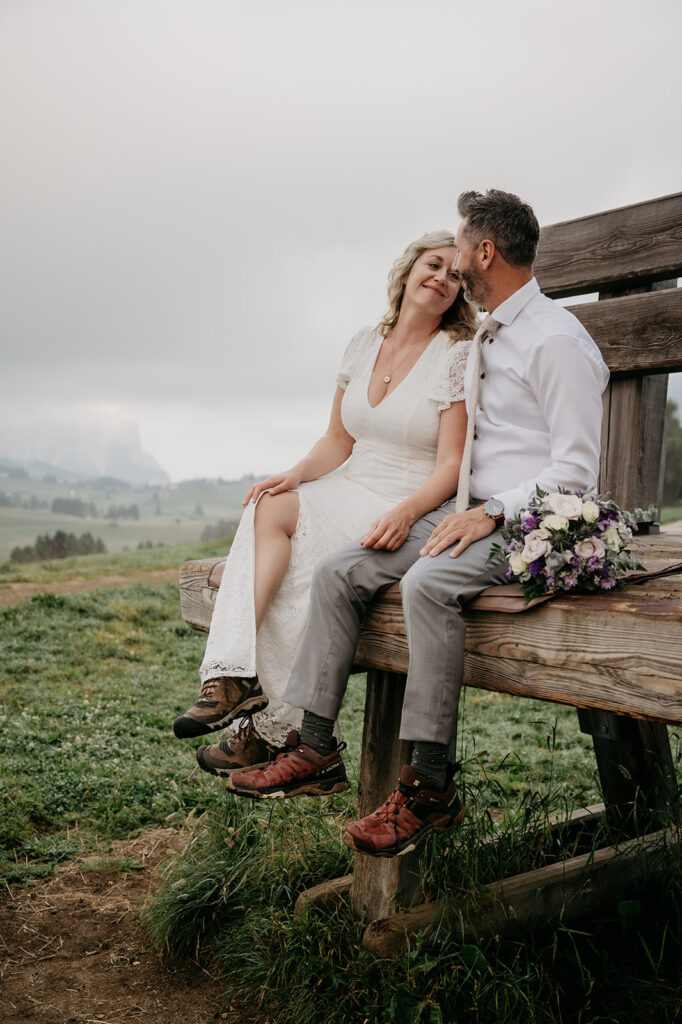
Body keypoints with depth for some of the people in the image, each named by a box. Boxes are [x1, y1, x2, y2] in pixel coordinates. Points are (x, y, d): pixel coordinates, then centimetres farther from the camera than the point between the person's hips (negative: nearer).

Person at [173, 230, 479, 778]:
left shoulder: (458, 355, -5)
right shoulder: (365, 343, 12)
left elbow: (451, 466, -11)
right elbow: (338, 440, 14)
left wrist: (404, 513, -28)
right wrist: (296, 474, -5)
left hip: (419, 510, -5)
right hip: (352, 496, 5)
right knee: (268, 507, -25)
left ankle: (271, 729, -14)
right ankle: (236, 677, -29)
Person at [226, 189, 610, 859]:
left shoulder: (556, 340, -9)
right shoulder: (483, 339, 19)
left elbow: (576, 470, -15)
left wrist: (490, 513, -22)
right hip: (472, 513, 9)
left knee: (428, 583, -36)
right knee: (338, 572, -6)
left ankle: (430, 786, -26)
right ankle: (316, 749, -4)